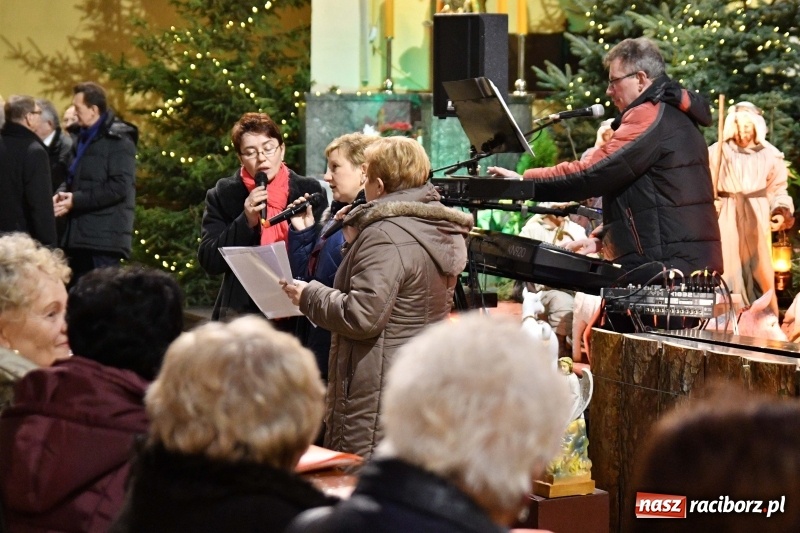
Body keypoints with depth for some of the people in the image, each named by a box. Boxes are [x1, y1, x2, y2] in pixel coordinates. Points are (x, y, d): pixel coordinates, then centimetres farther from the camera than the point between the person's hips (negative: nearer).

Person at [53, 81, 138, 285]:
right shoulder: (85, 138, 19)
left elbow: (119, 187, -18)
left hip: (105, 236, -9)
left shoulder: (118, 140, -10)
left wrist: (76, 200, -18)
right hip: (81, 234, 9)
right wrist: (62, 194, 2)